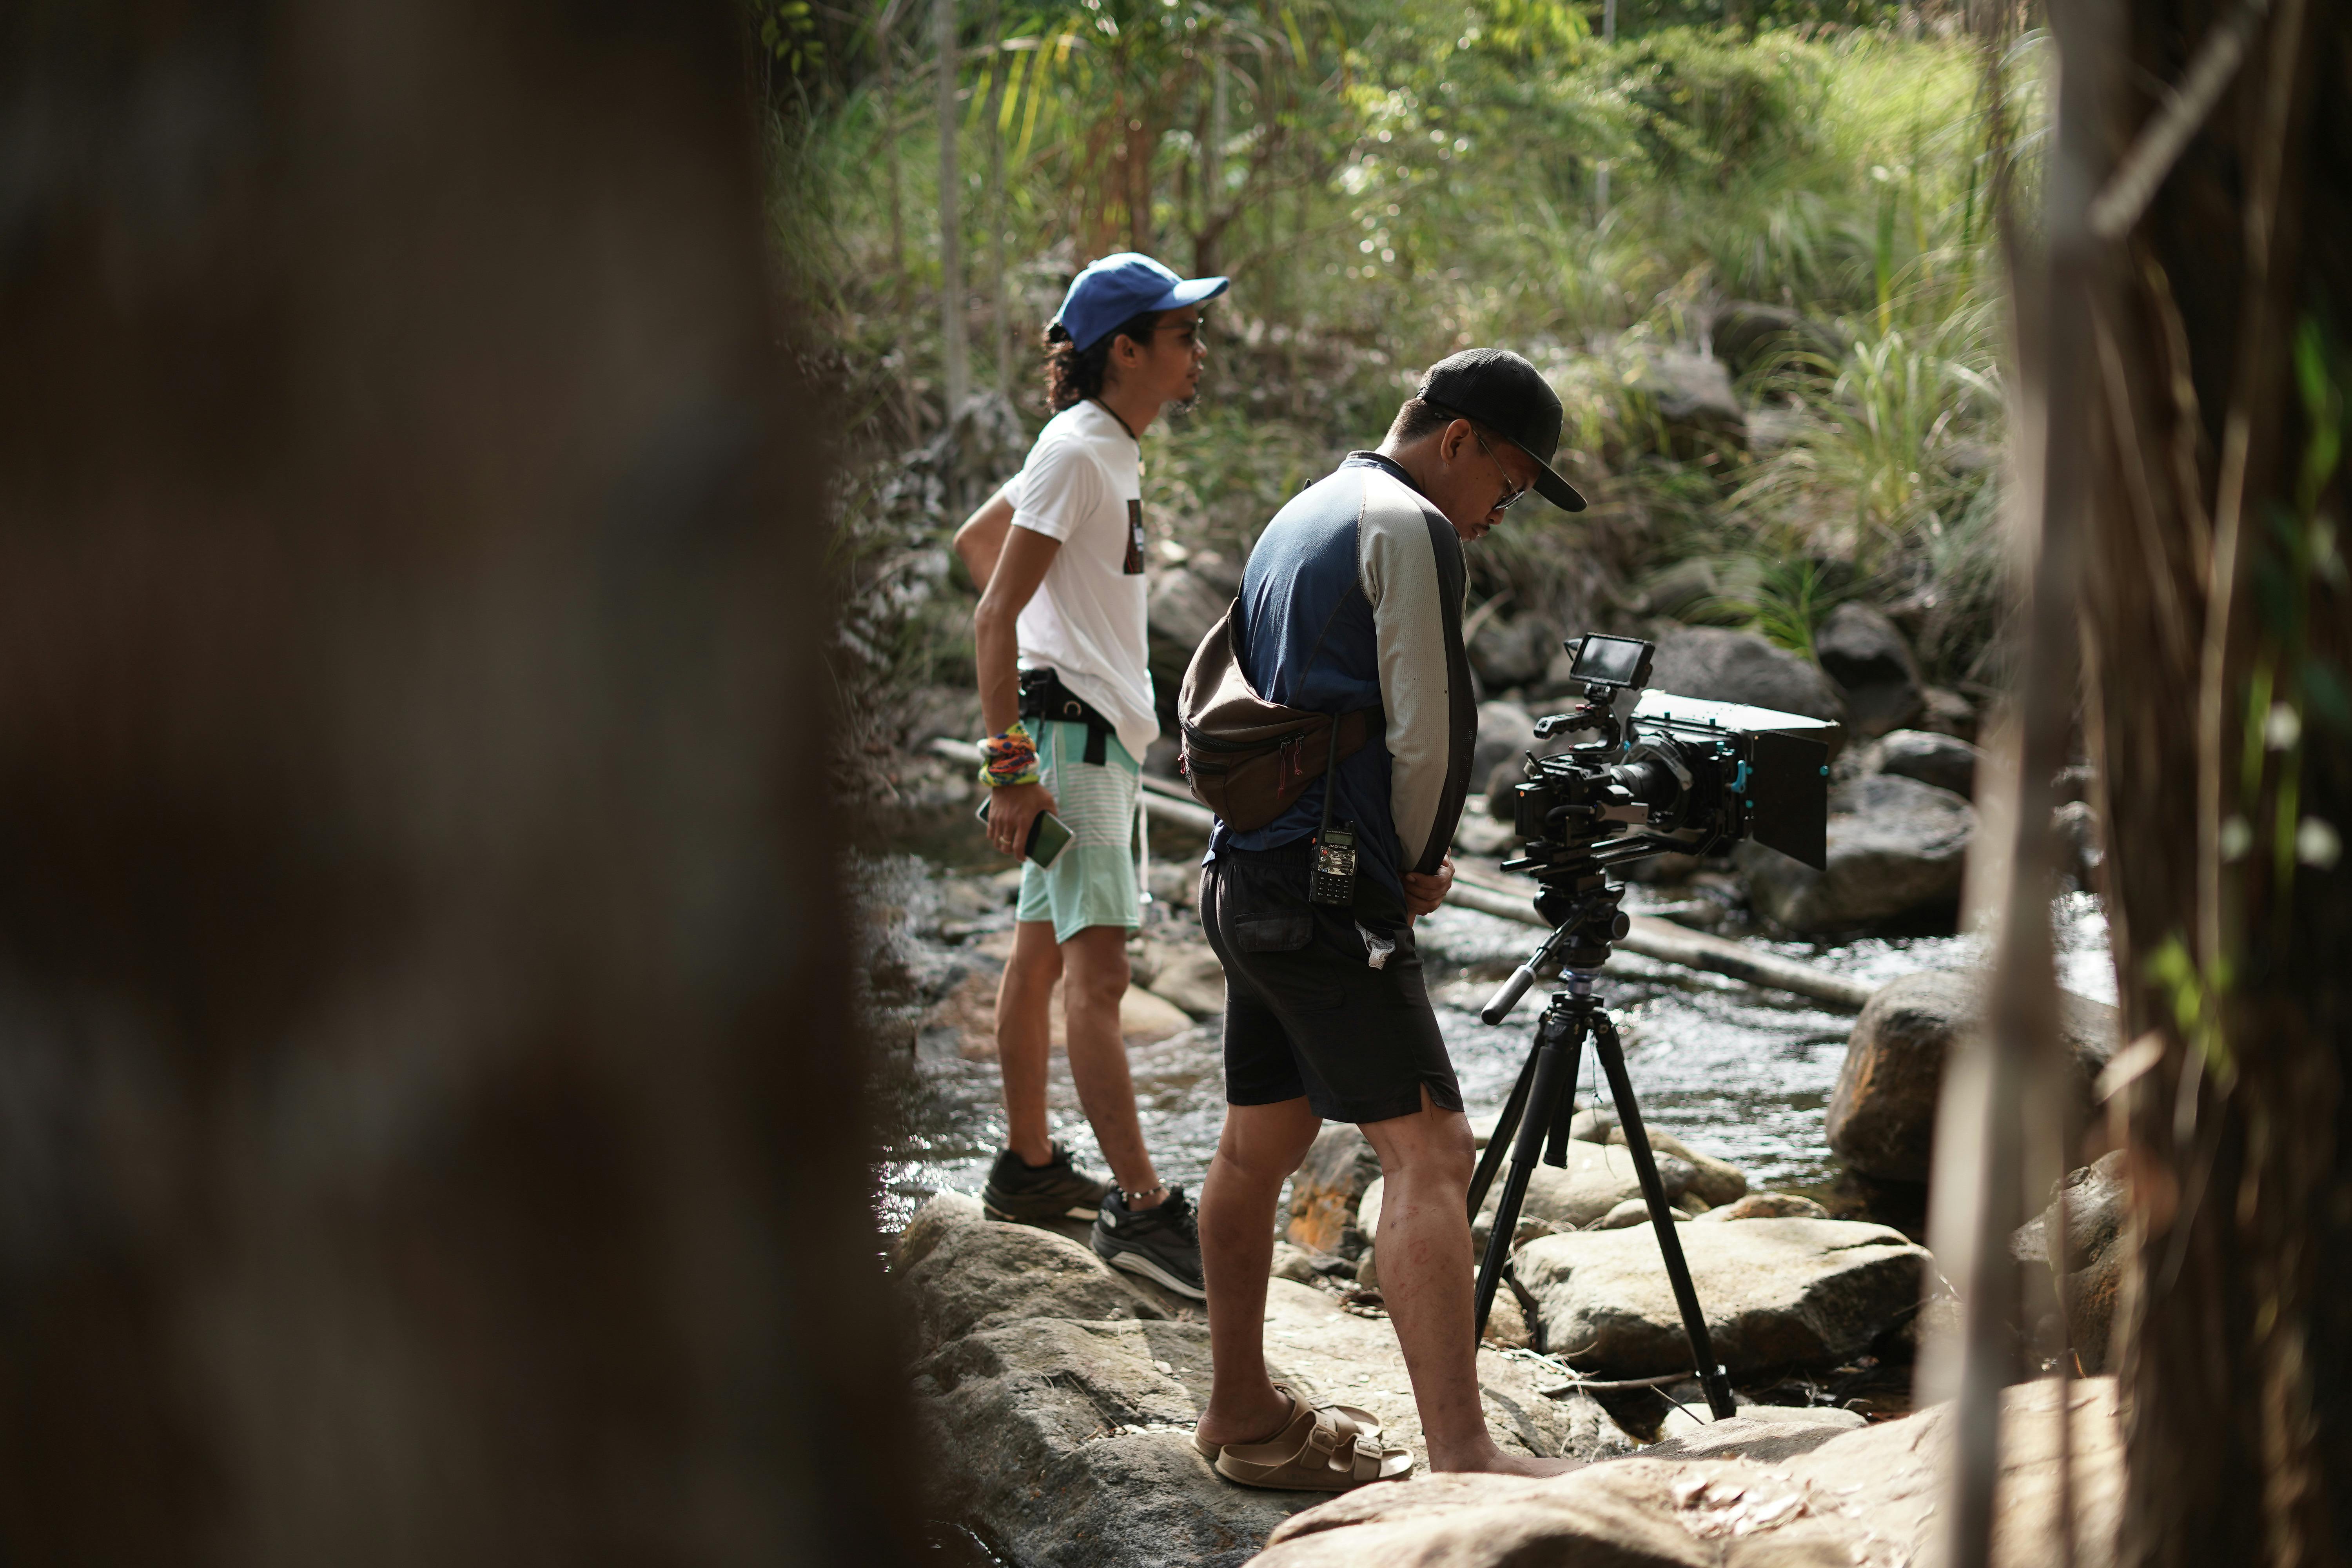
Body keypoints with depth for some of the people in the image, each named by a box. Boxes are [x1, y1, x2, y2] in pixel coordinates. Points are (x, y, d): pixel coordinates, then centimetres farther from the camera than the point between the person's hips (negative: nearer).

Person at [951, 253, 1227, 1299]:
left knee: (1043, 950, 15)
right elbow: (994, 614, -19)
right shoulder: (1075, 450, -16)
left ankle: (1028, 1166, 23)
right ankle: (1138, 1206, -18)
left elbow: (974, 541, 25)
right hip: (1069, 726, -10)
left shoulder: (1109, 447, 13)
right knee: (1097, 964, -14)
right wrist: (1012, 767, -23)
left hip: (1103, 729, 10)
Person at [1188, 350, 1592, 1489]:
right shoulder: (1410, 530, -9)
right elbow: (1425, 731, -15)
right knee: (1429, 1149, -15)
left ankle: (1243, 1415, 25)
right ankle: (1460, 1455, -23)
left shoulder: (1297, 520, 20)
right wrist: (1416, 862, 4)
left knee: (1259, 1144, 16)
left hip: (1247, 877, 10)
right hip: (1331, 891, -10)